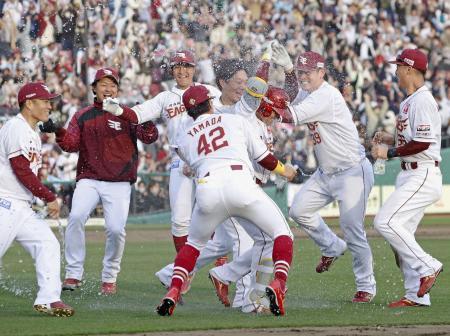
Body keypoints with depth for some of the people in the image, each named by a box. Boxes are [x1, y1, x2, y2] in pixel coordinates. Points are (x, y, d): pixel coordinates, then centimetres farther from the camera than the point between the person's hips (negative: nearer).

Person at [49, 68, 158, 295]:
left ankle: (110, 278, 10)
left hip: (119, 184, -1)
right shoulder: (82, 116, 10)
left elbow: (149, 137, -8)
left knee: (116, 229, -12)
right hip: (88, 180, 1)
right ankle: (73, 274, -12)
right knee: (76, 217, -21)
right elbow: (71, 144, 1)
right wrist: (58, 132, -18)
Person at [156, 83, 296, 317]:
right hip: (240, 182, -2)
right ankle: (278, 284, -14)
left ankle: (173, 292, 7)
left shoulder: (183, 138, 25)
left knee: (194, 243, 27)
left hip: (207, 186, 2)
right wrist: (284, 170, 45)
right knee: (282, 233, 11)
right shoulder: (236, 120, 23)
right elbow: (263, 157, 26)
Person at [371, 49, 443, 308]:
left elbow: (423, 142, -23)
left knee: (386, 222, -18)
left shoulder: (423, 101, -15)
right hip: (411, 175, 11)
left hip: (423, 176, -11)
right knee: (401, 234, 7)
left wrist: (390, 153, -16)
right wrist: (392, 139, 12)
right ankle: (417, 295, 8)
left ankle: (427, 267, -12)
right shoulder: (409, 102, 18)